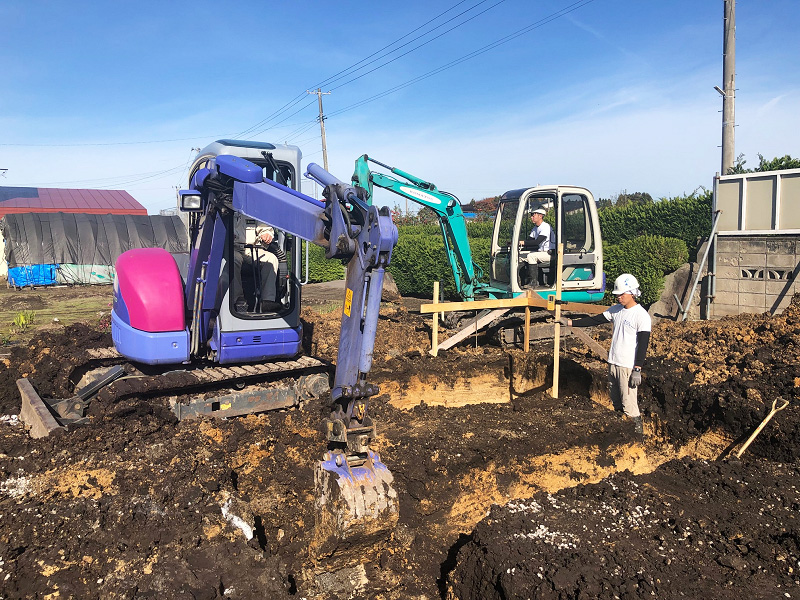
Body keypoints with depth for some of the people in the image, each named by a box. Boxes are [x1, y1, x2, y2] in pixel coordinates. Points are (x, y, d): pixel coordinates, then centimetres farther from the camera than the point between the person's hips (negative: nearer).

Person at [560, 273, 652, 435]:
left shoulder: (641, 316, -12)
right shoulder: (616, 310, 9)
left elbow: (643, 345, -15)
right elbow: (595, 320, 14)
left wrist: (637, 370, -18)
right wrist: (570, 322, 7)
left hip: (628, 366, -7)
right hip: (613, 362, 7)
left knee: (629, 404, -8)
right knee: (616, 402, 15)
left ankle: (637, 429, 4)